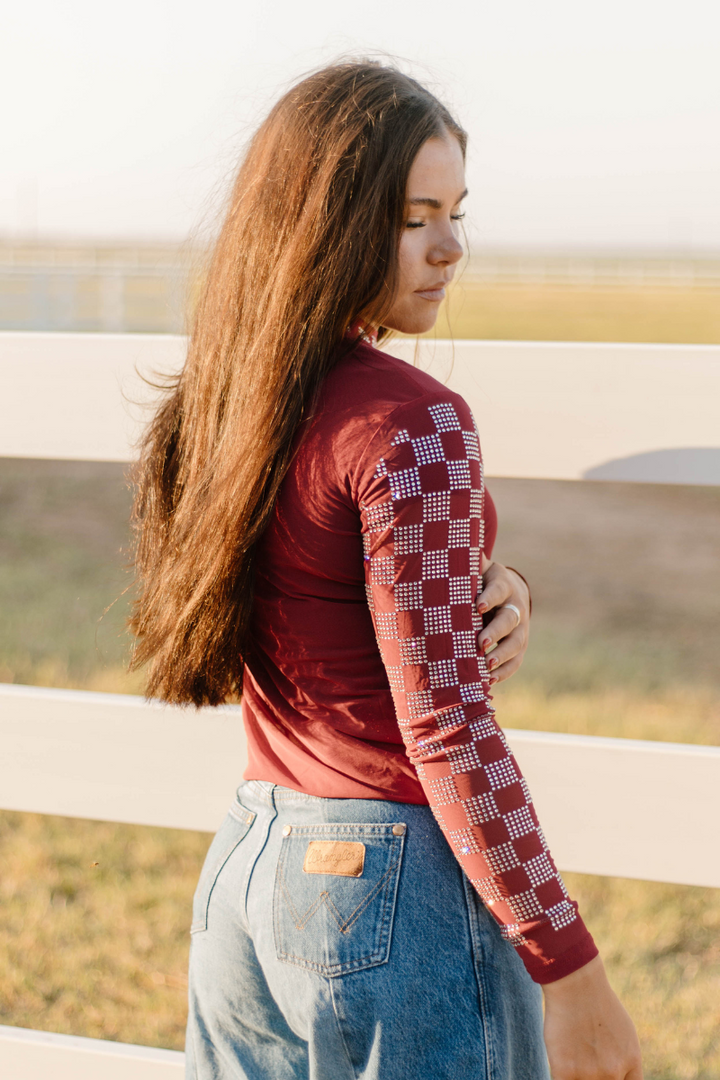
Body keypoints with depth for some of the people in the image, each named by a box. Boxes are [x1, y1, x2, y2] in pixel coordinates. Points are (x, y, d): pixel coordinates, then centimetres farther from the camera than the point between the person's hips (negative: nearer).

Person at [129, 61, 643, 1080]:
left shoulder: (225, 403, 6)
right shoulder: (413, 423, -19)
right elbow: (447, 731, -21)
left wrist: (489, 603, -2)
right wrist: (572, 973, -15)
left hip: (244, 873, 8)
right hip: (398, 885, -8)